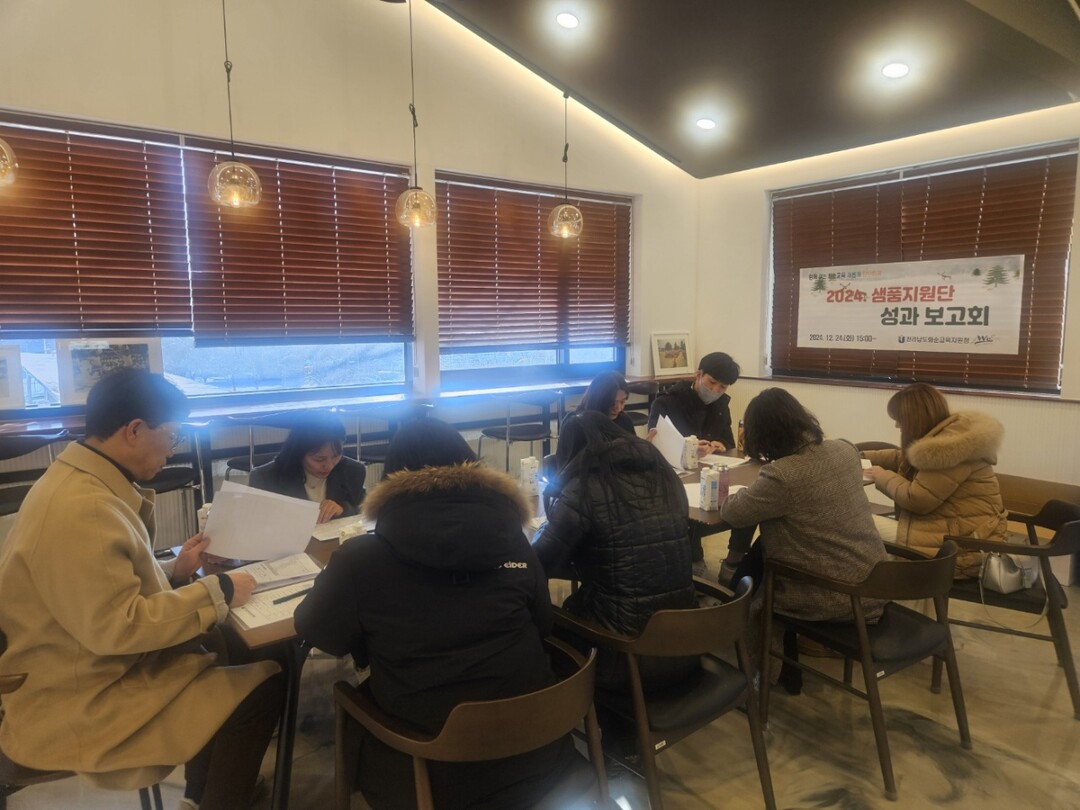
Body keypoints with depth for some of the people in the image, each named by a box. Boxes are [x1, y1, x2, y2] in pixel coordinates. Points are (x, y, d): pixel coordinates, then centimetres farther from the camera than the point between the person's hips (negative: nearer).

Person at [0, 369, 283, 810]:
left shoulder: (82, 482, 4)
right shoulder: (82, 508, -28)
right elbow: (116, 627, -29)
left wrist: (174, 570, 4)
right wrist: (218, 592, -21)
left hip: (97, 669, 10)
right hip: (79, 707, -10)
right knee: (264, 685, -10)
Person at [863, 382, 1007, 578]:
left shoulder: (949, 446, -21)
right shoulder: (942, 435, 9)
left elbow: (916, 499, -19)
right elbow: (902, 458, 28)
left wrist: (883, 477, -4)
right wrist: (862, 456, 26)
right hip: (954, 528, 10)